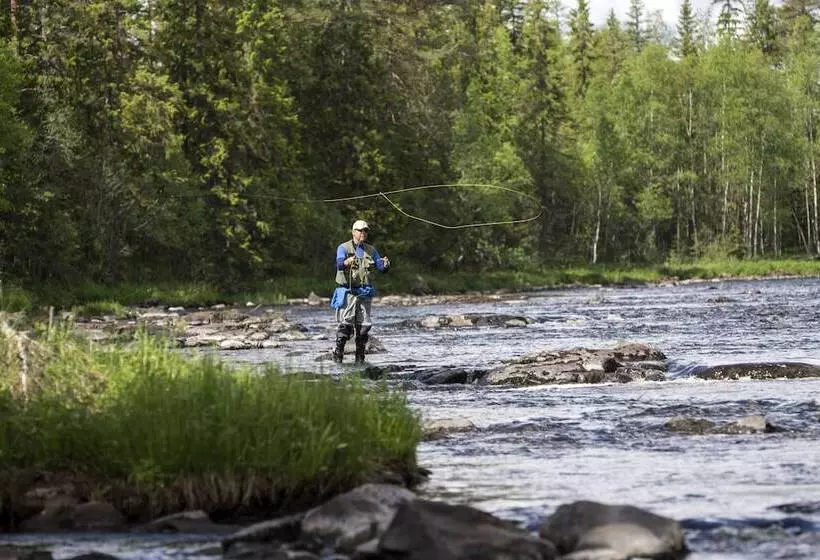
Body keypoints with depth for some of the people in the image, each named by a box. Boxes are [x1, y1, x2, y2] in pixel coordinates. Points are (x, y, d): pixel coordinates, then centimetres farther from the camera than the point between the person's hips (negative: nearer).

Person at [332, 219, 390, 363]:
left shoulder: (371, 250, 15)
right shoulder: (344, 248, -1)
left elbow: (381, 267, 7)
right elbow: (339, 264, -19)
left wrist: (385, 264, -18)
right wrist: (347, 262, -43)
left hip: (365, 292, 5)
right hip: (348, 292, -5)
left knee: (364, 325, 3)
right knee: (346, 324, -11)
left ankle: (360, 356, 10)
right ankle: (338, 353, -6)